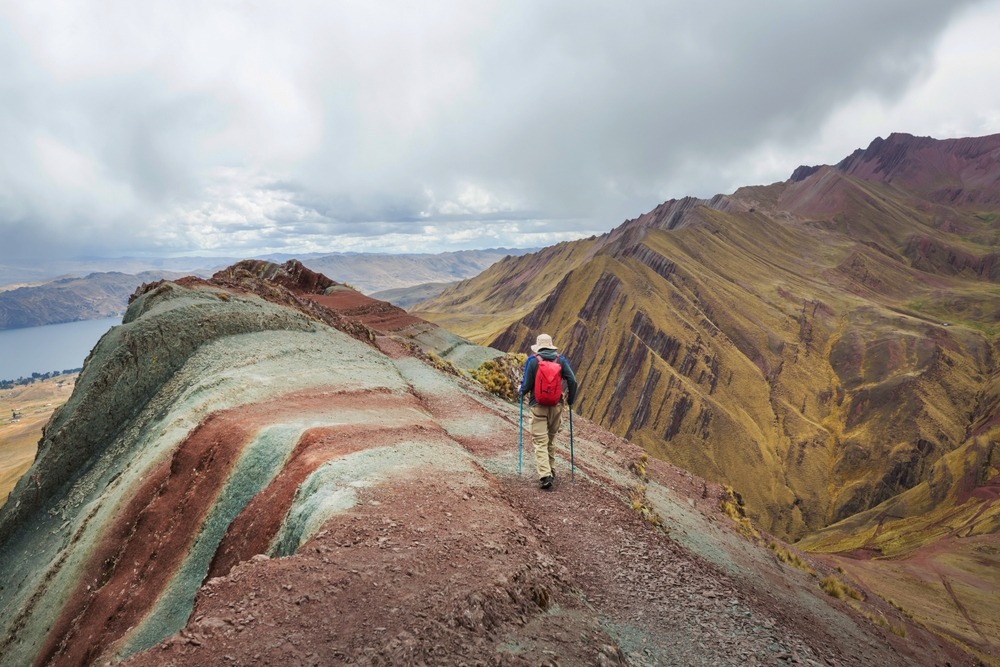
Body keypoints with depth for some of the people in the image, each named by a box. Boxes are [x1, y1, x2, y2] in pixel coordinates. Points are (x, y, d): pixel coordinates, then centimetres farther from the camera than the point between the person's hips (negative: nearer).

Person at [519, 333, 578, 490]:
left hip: (538, 406, -3)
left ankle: (545, 476, -8)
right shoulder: (561, 359, 1)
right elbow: (572, 381, -4)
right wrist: (570, 400, 11)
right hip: (556, 406, 3)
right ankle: (550, 470, 32)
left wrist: (521, 391, 16)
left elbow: (527, 385, -7)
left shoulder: (532, 360, -6)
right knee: (551, 439, 21)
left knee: (540, 442, 1)